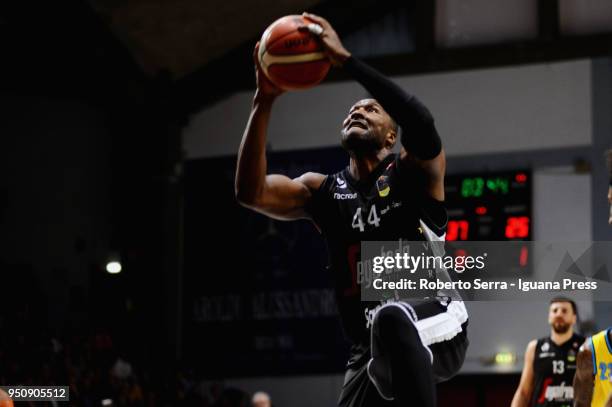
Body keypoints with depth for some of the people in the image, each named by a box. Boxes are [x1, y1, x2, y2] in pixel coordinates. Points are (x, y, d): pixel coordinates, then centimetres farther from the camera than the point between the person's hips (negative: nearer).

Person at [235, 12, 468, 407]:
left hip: (436, 331, -6)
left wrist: (345, 59, -27)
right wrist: (265, 101, -14)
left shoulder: (416, 171, 0)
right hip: (372, 350, 6)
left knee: (391, 318, -40)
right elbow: (250, 192, -5)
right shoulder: (324, 191, 13)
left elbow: (422, 121, -24)